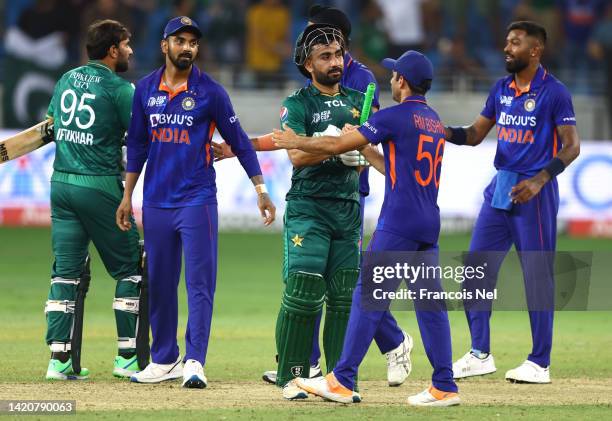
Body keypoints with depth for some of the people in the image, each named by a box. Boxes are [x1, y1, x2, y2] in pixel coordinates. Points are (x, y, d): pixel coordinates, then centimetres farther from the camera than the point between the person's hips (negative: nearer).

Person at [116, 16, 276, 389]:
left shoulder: (210, 91, -4)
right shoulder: (146, 89, 7)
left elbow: (239, 141, 0)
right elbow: (138, 145, 14)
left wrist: (261, 190, -4)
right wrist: (127, 197, 11)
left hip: (197, 200, -4)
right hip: (156, 202, 4)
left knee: (200, 282, -8)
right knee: (159, 284, 9)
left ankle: (195, 362, -10)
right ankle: (165, 360, 18)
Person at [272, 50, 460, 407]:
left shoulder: (394, 117, -9)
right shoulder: (436, 122, 16)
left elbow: (337, 145, -7)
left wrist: (296, 142, 6)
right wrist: (365, 146, 31)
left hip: (398, 223, -8)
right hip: (429, 226, 8)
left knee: (368, 297, -5)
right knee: (430, 302, 7)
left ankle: (342, 382, -4)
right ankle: (445, 387, 3)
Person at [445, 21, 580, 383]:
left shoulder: (554, 92, -10)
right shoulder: (501, 89, 11)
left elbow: (572, 146, -12)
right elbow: (475, 135, 15)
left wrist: (540, 180, -23)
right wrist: (445, 133, -5)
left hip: (534, 191, -7)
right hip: (499, 189, 7)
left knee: (538, 275, -2)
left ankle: (540, 363, 4)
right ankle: (480, 355, 14)